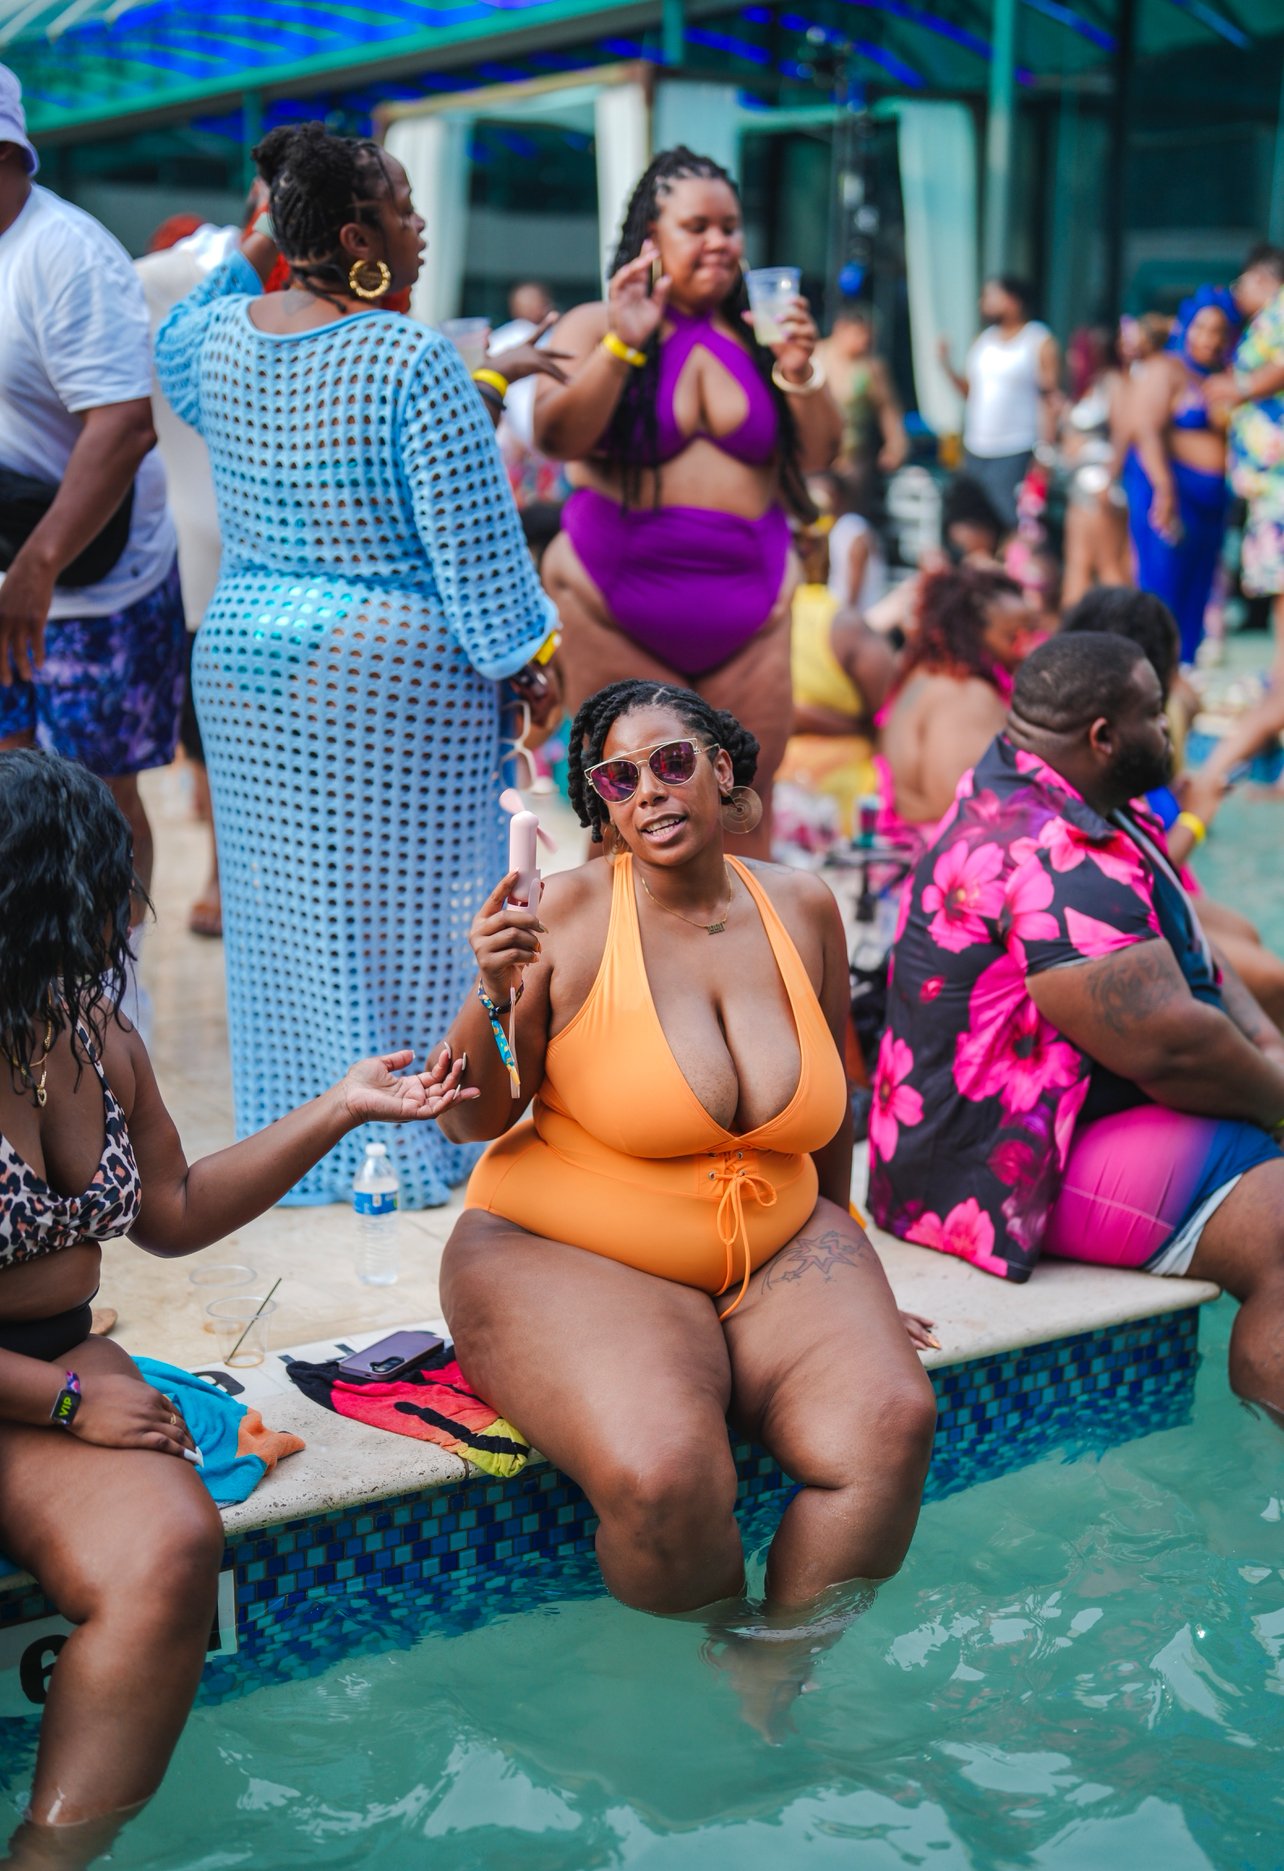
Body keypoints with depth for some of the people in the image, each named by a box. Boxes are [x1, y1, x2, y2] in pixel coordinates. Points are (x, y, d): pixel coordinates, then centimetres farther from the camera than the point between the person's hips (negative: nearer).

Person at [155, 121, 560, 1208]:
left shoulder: (223, 339, 2)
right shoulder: (411, 364, -17)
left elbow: (172, 354, 28)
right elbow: (474, 538, -15)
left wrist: (249, 260, 22)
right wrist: (522, 657, -5)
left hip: (241, 658, 6)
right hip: (392, 674, -6)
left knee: (279, 902, 14)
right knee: (394, 907, 3)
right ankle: (412, 1145, 12)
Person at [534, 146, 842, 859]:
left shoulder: (758, 333, 10)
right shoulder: (595, 328, 4)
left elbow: (816, 457, 7)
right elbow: (556, 438, -10)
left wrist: (799, 373, -9)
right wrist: (623, 346, -18)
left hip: (748, 603, 3)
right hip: (618, 602, -3)